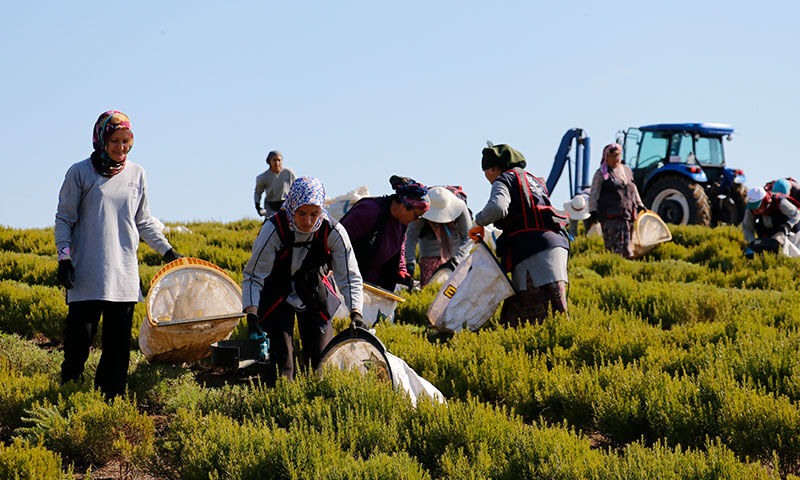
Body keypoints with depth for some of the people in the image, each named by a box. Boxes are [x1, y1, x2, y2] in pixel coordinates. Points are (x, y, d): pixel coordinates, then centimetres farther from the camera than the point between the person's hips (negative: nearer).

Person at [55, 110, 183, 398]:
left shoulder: (137, 175, 11)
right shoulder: (80, 173, 0)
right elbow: (64, 219, 3)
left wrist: (167, 250, 19)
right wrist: (64, 257, -7)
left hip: (125, 274, 4)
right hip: (87, 272, -3)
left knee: (119, 342, 3)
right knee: (80, 334, -7)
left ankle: (111, 397, 10)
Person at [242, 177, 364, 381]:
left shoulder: (333, 232, -22)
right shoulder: (273, 230, -27)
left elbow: (350, 276, -16)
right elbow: (253, 275, -22)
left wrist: (355, 312, -31)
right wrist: (251, 313, -36)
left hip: (315, 295, 2)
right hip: (277, 294, -2)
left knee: (321, 356, -1)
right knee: (281, 356, -12)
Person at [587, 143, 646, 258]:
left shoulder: (627, 170, 19)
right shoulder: (601, 174, 1)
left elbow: (633, 189, 30)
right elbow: (594, 194, -2)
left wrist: (640, 205, 29)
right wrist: (593, 211, -11)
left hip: (628, 213, 6)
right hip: (610, 217, -6)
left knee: (627, 243, 7)